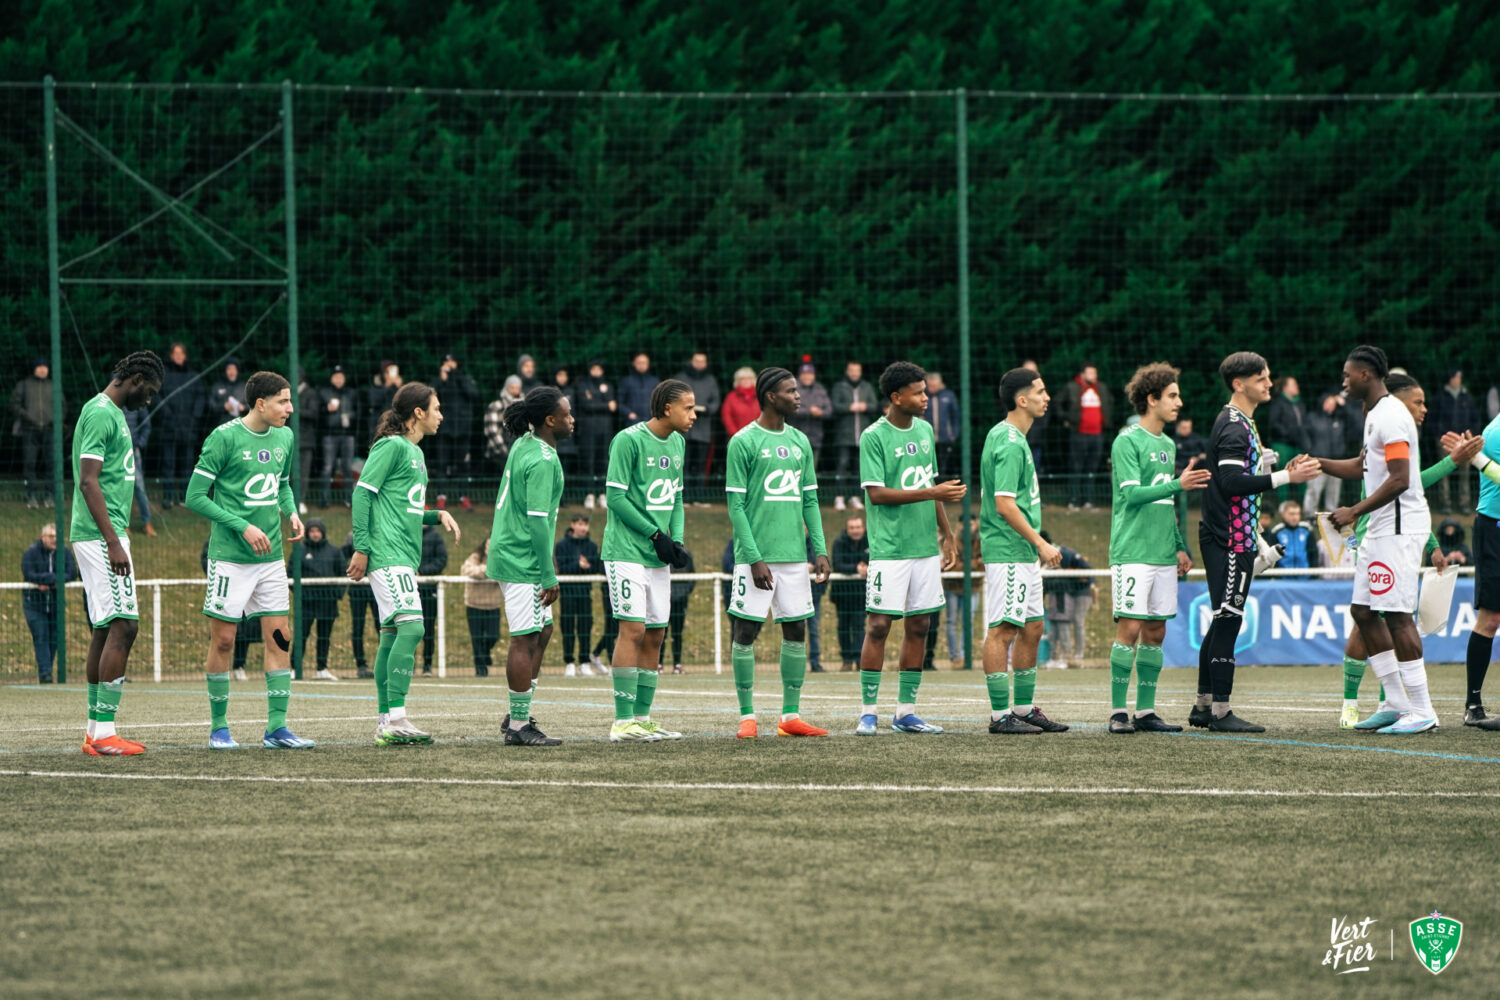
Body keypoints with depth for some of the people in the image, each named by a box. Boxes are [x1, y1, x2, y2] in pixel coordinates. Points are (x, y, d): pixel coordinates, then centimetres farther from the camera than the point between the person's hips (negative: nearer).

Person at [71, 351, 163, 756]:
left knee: (105, 630, 10)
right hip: (100, 536, -10)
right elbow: (89, 482, -19)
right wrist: (114, 542, -22)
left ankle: (96, 731, 12)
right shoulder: (100, 414, -13)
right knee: (123, 626, -13)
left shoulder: (113, 414, 19)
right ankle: (105, 733, -15)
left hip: (105, 536, 10)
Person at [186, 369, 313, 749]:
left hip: (270, 557, 6)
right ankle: (218, 728, 10)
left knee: (280, 638, 1)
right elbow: (195, 497, -11)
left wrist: (292, 513, 4)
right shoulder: (224, 437, -11)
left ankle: (276, 728, 4)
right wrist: (243, 527, -16)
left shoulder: (283, 438, 8)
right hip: (229, 557, -6)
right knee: (223, 640, -1)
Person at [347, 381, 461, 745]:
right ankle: (396, 719, -22)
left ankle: (386, 721, 10)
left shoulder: (415, 452, 20)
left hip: (405, 557, 10)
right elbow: (363, 492, -12)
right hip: (387, 553, -10)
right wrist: (361, 548, -16)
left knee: (392, 634, 8)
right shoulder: (392, 446, -8)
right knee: (410, 626, -18)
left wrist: (439, 515, 10)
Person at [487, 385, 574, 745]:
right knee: (525, 639, -5)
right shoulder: (542, 460, -19)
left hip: (509, 551, 10)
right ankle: (519, 725, -1)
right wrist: (549, 577, -19)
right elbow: (538, 520, -22)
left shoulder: (523, 445, 11)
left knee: (542, 632, 16)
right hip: (523, 562, -10)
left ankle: (518, 715, 20)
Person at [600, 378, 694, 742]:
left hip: (658, 557, 8)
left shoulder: (676, 444, 13)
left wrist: (677, 541, 3)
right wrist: (656, 535, -14)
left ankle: (642, 718, 12)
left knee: (655, 635, 7)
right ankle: (623, 722, -11)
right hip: (627, 551, -8)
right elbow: (616, 497, -14)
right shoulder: (629, 441, -12)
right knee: (633, 629, -12)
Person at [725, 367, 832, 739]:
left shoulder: (800, 442, 13)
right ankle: (747, 716, 3)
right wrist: (754, 558, -14)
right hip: (756, 555, -6)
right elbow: (735, 505, -8)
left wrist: (819, 549, 6)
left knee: (796, 631, 5)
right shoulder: (743, 442, -6)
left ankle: (791, 715, 10)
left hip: (794, 554, 6)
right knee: (745, 631, -3)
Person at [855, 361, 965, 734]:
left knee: (919, 627, 7)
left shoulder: (925, 430, 12)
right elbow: (877, 493, -15)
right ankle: (868, 712, 0)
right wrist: (933, 493, -18)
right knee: (878, 626, -6)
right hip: (889, 549, -7)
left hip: (925, 548, 7)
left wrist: (947, 535, 18)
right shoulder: (874, 437, -9)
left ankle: (906, 712, 12)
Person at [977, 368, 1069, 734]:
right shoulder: (1009, 443, -16)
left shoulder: (1013, 439, 16)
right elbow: (1004, 503, -22)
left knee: (1031, 628, 13)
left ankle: (1024, 709, 19)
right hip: (1008, 553, -11)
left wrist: (1037, 544, 24)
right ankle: (1000, 715, -6)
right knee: (1002, 631, -7)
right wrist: (1040, 542, -18)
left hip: (1024, 553, 11)